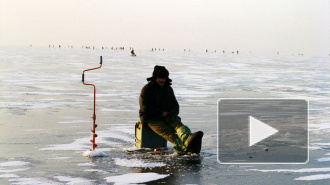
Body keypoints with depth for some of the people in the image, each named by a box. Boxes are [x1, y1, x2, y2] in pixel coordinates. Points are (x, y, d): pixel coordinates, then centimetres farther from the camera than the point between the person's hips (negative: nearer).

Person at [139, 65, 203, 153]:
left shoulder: (168, 89, 13)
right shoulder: (147, 89, -5)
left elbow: (175, 106, 17)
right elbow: (145, 108, -14)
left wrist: (171, 114, -6)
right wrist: (161, 112, -14)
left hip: (166, 116, 6)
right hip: (152, 119, -6)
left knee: (178, 124, -29)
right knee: (169, 133, -30)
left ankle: (187, 139, -63)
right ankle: (188, 148, -56)